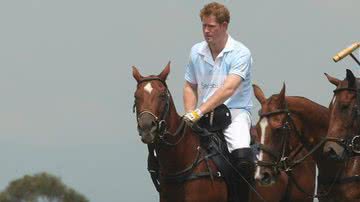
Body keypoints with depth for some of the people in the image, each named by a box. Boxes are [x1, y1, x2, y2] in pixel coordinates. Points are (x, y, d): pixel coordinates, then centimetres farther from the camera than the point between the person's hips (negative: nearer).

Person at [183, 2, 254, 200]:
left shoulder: (240, 53, -10)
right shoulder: (196, 52, 7)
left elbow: (228, 88, -21)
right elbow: (190, 87, 16)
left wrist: (199, 112, -28)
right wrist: (190, 114, -3)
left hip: (235, 111, -5)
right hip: (204, 115, 5)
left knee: (242, 157, -30)